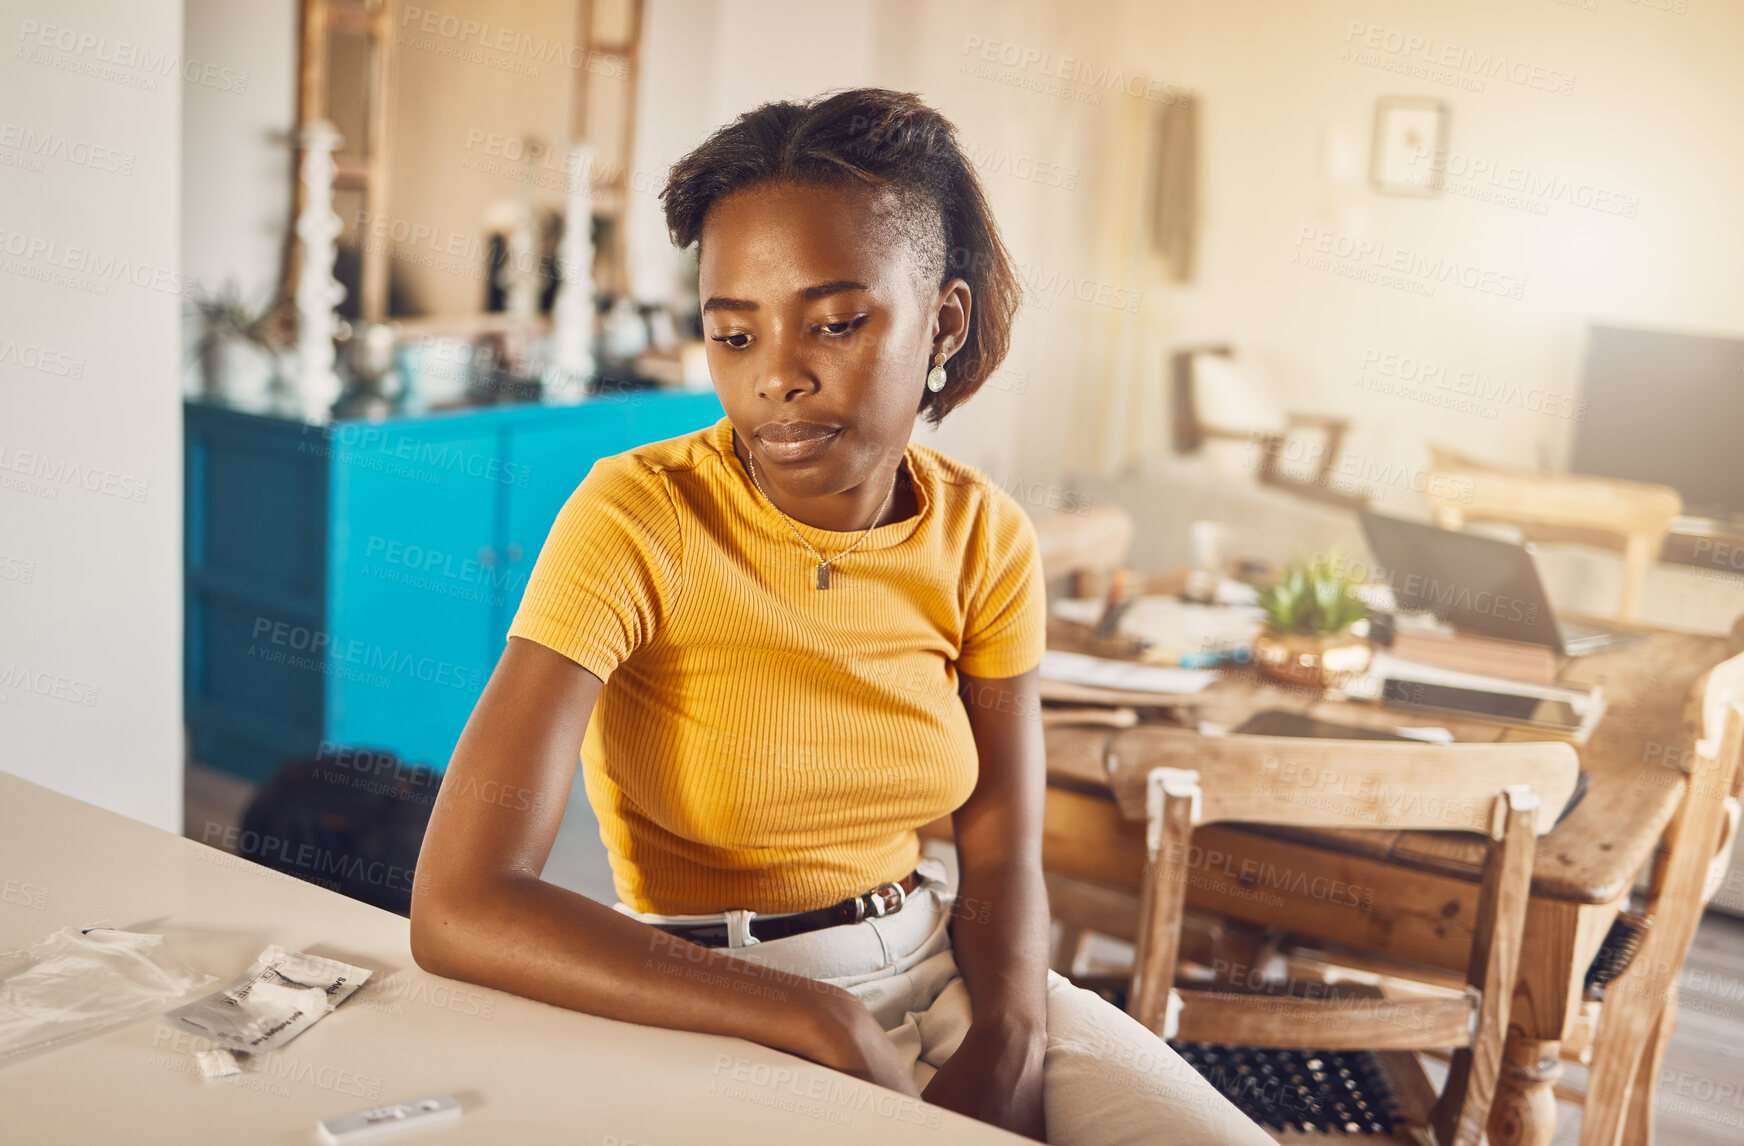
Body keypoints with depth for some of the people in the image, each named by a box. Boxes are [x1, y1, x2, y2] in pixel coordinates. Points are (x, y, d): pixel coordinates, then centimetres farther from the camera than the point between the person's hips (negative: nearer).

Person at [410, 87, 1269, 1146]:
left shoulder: (984, 537, -3)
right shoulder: (638, 519, -18)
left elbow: (1002, 857, 3)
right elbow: (460, 909, -25)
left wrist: (1009, 1044, -18)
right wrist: (835, 1033, -24)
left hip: (941, 969, 4)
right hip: (714, 1015, -4)